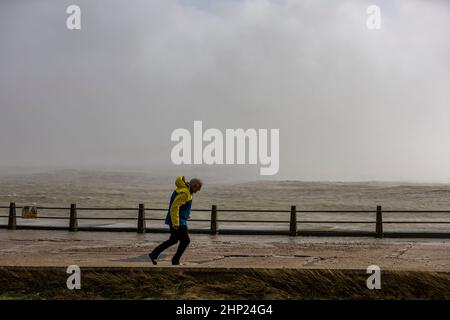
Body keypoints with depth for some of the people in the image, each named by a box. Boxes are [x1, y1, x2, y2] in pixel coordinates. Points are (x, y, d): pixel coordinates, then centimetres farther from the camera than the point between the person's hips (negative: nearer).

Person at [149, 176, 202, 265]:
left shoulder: (185, 190, 11)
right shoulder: (184, 193, -20)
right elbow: (174, 207, -26)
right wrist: (175, 223, -27)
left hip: (180, 221, 10)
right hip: (178, 221, -10)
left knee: (173, 240, 18)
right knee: (185, 240, -3)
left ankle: (154, 254, 20)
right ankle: (175, 260, 4)